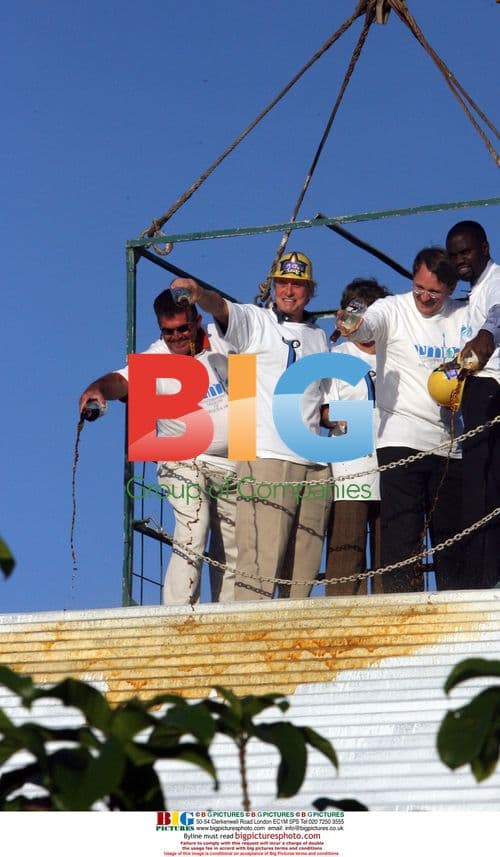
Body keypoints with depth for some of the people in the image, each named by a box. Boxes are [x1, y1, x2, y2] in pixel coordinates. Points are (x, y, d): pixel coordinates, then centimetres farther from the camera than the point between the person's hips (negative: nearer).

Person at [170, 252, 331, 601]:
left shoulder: (319, 337, 21)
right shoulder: (254, 321, 6)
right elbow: (221, 308, -15)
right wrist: (199, 293, -37)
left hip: (315, 466, 6)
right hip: (266, 456, -6)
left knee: (303, 572, 5)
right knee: (260, 561, -16)